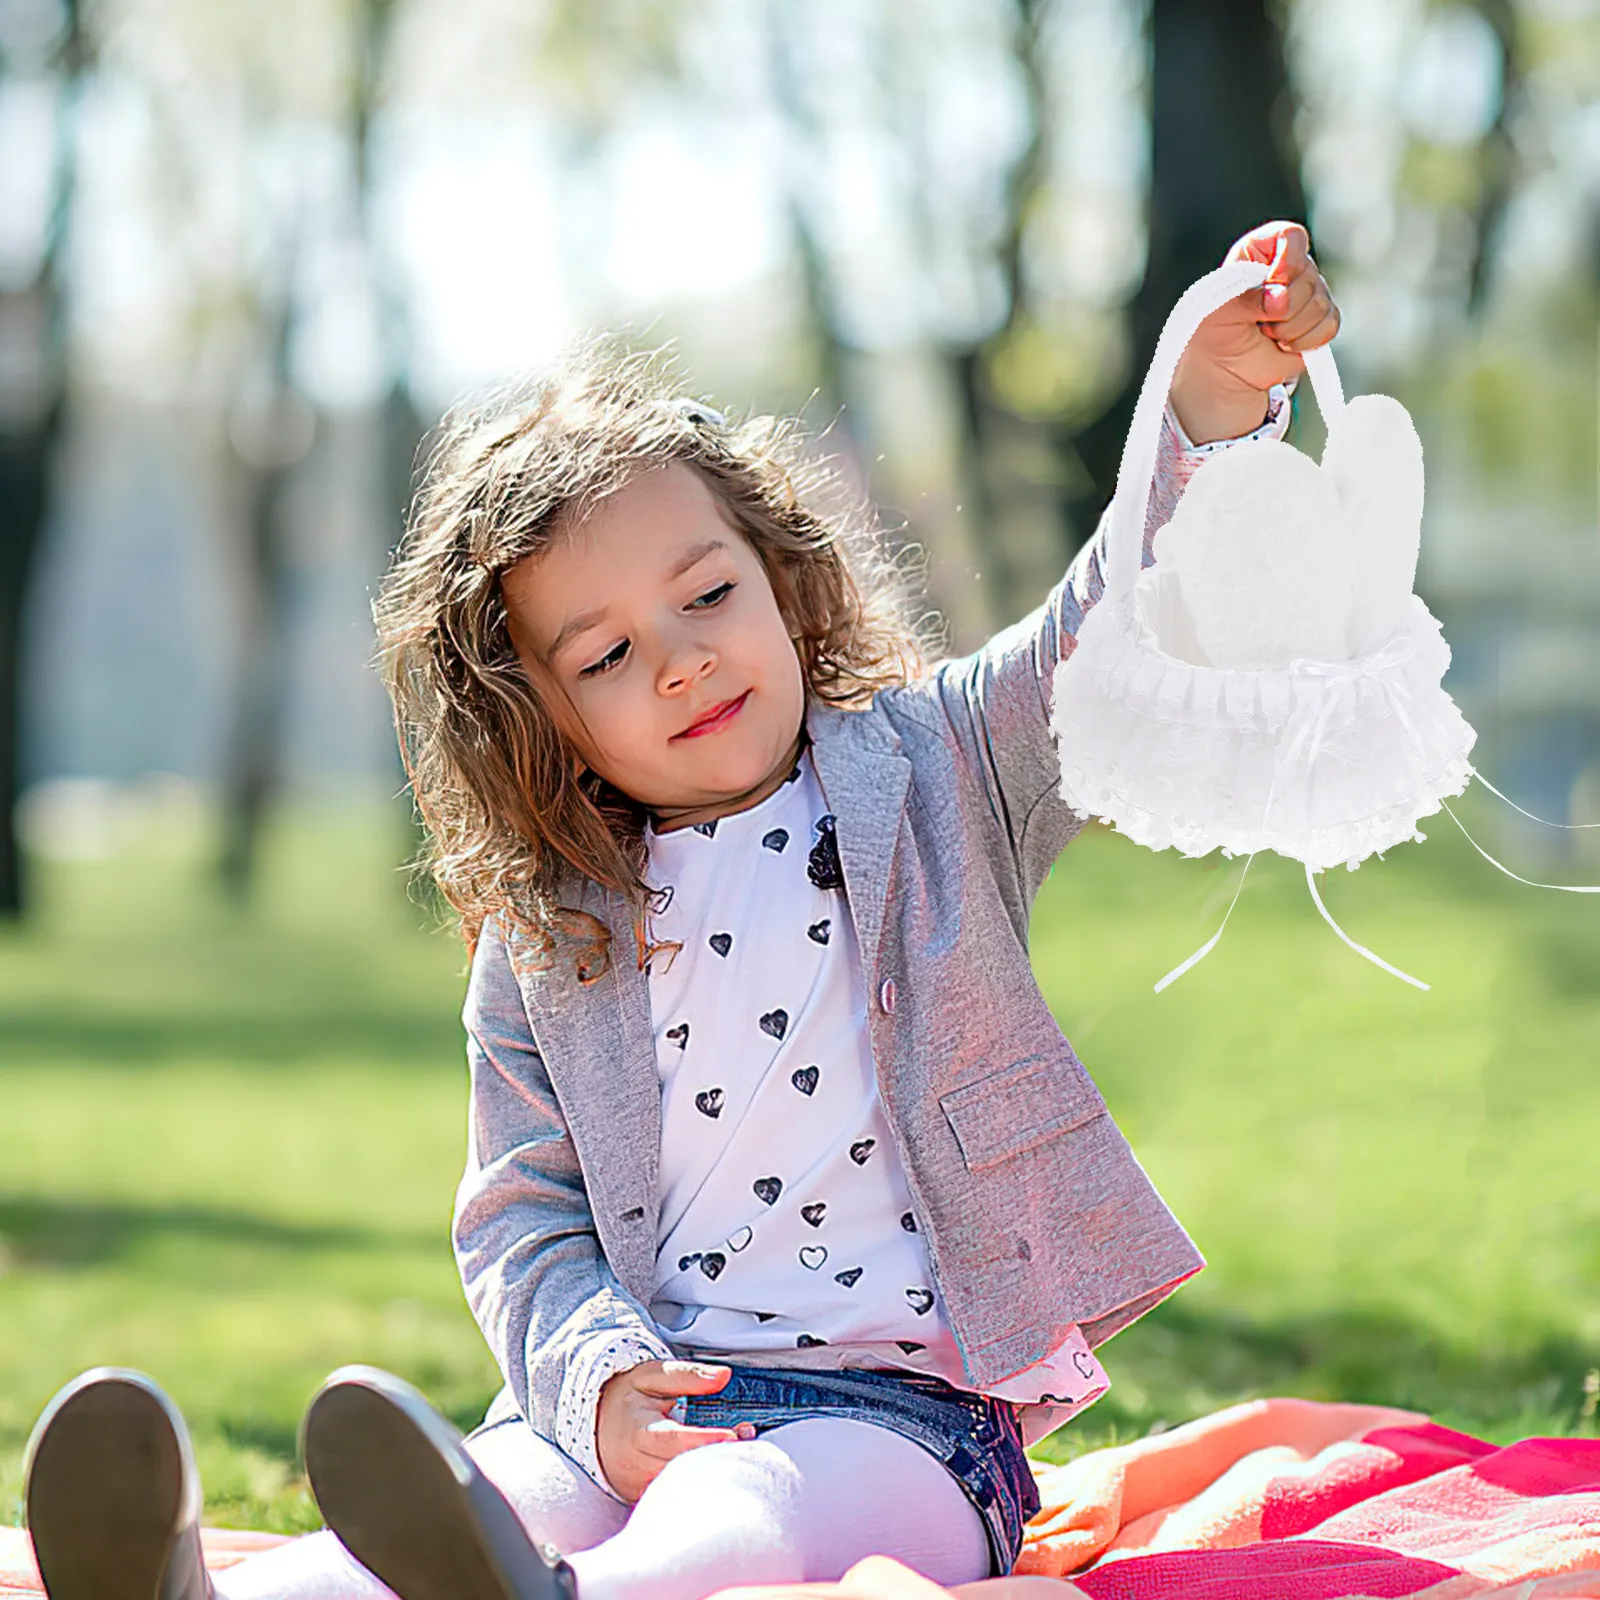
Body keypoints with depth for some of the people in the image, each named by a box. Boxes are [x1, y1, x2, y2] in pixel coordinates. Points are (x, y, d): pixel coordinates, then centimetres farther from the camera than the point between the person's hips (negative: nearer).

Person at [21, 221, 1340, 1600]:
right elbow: (522, 1219, 12)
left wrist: (1219, 399, -21)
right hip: (630, 1408, 2)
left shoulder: (932, 770, 11)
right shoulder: (542, 944, 14)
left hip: (900, 1413, -2)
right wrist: (594, 1377, -11)